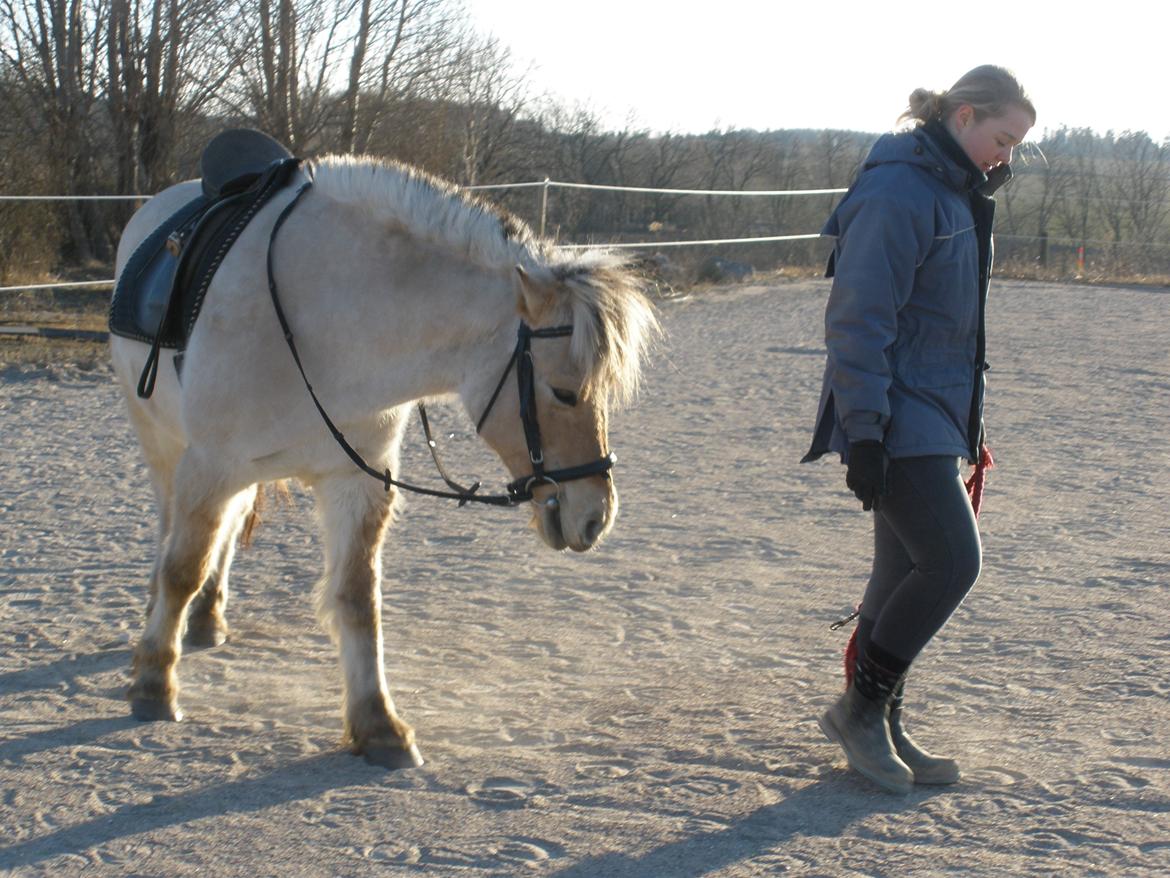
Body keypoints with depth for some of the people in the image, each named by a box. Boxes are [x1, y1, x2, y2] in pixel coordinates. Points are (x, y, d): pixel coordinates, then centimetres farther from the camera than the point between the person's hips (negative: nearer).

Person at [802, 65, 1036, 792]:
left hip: (935, 416, 10)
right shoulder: (899, 192, -16)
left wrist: (971, 424, 22)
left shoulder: (958, 194, 16)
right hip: (899, 421, -10)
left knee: (909, 572, 12)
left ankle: (878, 727, 21)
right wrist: (863, 430, -24)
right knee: (953, 560, -13)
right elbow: (859, 318, -21)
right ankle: (861, 708, 2)